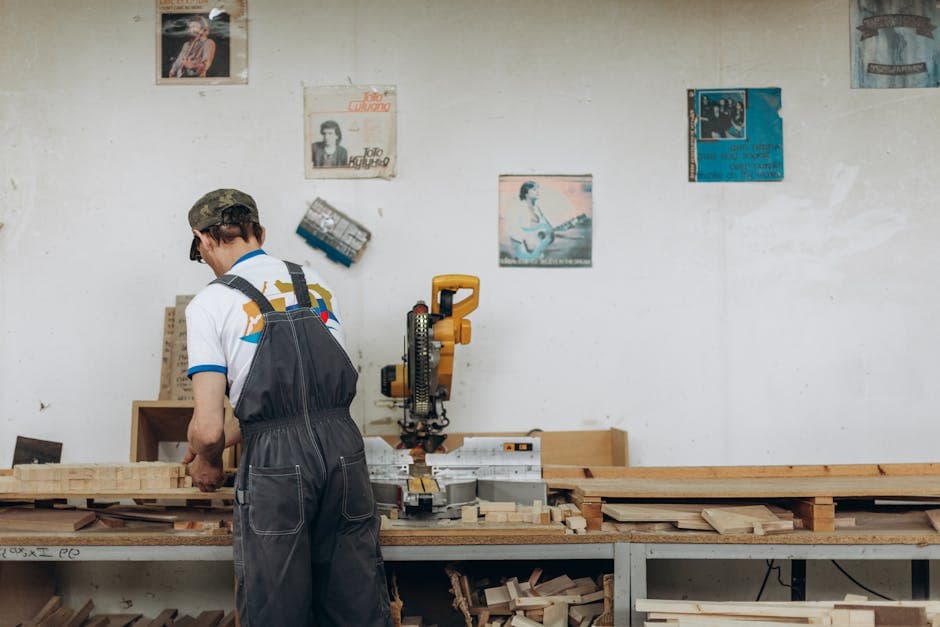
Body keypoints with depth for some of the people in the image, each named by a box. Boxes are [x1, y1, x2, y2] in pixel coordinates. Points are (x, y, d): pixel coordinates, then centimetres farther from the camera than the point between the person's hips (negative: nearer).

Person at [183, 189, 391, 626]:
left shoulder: (210, 303, -1)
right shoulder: (315, 284, 15)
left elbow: (207, 429, -7)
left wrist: (208, 461, 16)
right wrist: (224, 439, 30)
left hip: (275, 463, -5)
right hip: (343, 446, 5)